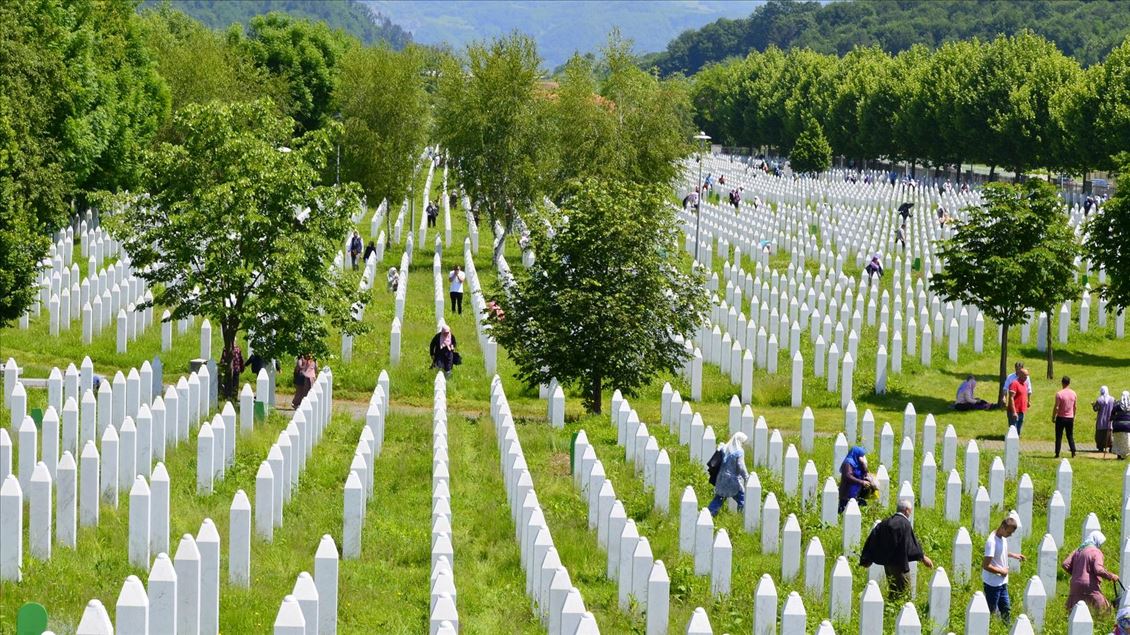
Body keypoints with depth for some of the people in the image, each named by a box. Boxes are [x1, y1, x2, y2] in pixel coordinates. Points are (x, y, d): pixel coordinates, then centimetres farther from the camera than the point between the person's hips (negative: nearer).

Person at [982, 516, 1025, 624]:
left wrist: (1014, 555, 11)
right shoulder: (992, 542, -25)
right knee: (991, 611, 2)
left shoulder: (1003, 538, 2)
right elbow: (985, 565, -28)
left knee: (1006, 609, 14)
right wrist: (1002, 571, -18)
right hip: (992, 584, -9)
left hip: (1002, 582, 9)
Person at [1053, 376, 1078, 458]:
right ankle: (1073, 453, 6)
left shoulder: (1059, 394, -14)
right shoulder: (1074, 394, 2)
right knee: (1070, 436, 12)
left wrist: (1053, 417, -3)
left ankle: (1057, 454, 1)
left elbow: (1056, 407, -13)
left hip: (1061, 418, -4)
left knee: (1059, 436, 2)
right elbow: (1075, 407, 9)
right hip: (1070, 418, 4)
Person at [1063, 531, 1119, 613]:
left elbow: (1065, 564, 11)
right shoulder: (1096, 552, -5)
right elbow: (1098, 570, -17)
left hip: (1076, 585, 6)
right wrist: (1111, 576, -5)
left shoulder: (1078, 551, 15)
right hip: (1089, 585, -6)